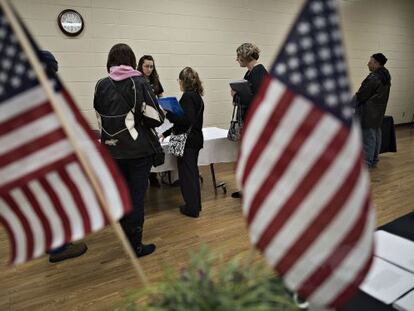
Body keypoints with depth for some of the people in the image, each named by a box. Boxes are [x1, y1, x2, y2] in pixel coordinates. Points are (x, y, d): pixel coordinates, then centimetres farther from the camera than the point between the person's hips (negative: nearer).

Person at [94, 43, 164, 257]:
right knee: (136, 197, 4)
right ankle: (136, 245, 14)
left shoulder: (101, 85, 1)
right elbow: (156, 117, -11)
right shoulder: (139, 83, -9)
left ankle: (128, 236, 36)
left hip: (112, 150, 4)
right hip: (139, 150, -4)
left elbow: (100, 116, 13)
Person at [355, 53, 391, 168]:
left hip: (369, 111, -10)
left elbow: (362, 94, -16)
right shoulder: (386, 76, 11)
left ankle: (367, 163, 0)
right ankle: (374, 161, 23)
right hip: (379, 111, 10)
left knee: (368, 136, -5)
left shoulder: (373, 77, -19)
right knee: (376, 134, 14)